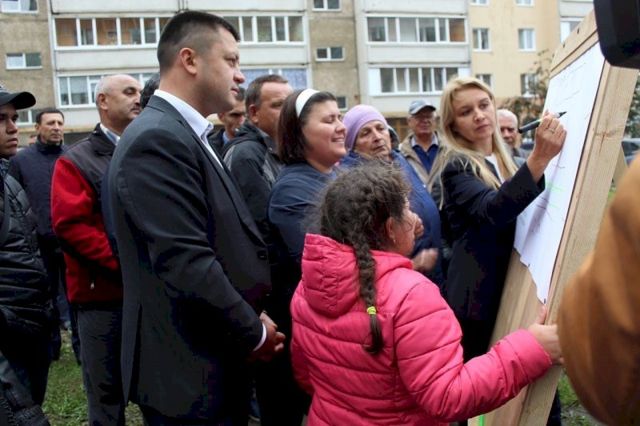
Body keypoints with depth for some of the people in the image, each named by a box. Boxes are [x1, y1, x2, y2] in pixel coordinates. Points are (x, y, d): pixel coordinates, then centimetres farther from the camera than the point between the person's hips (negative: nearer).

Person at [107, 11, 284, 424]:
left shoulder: (188, 137, 12)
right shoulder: (158, 140, -21)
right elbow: (186, 264, -27)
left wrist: (251, 317, 5)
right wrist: (254, 333, -13)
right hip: (190, 373, -9)